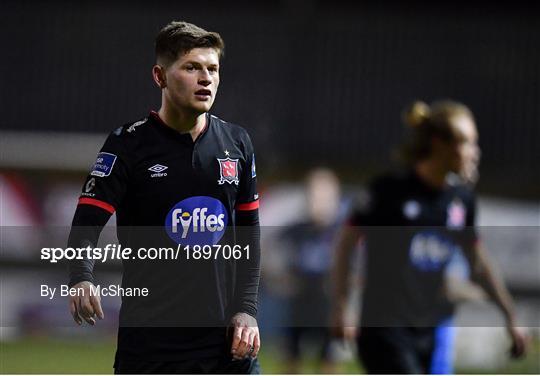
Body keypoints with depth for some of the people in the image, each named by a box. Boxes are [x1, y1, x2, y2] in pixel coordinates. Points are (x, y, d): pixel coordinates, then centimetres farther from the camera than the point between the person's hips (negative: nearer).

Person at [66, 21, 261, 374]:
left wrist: (247, 309, 4)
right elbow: (87, 223, -12)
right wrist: (82, 277, -33)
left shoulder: (237, 143, 9)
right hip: (150, 341, -3)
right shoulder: (128, 144, -5)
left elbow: (249, 231, 15)